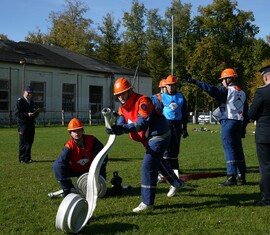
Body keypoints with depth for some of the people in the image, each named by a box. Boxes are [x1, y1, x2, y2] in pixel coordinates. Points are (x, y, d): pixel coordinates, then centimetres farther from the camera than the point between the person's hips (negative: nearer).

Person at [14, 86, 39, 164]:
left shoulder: (32, 102, 20)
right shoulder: (20, 101, -3)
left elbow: (36, 113, 21)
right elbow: (17, 113, -12)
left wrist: (35, 114, -3)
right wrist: (27, 114, -21)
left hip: (31, 124, 7)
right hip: (23, 124, -7)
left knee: (30, 142, 9)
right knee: (23, 142, -5)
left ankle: (27, 158, 17)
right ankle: (22, 159, 1)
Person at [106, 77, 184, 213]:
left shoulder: (142, 101, -24)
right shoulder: (123, 107, 3)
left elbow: (142, 124, -33)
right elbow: (121, 124, -9)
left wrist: (123, 128, -42)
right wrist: (114, 129, -32)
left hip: (159, 136, -10)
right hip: (150, 138, 10)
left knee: (148, 166, -17)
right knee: (156, 162, 27)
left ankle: (147, 202, -11)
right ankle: (176, 183, 51)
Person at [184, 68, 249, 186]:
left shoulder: (227, 91, -8)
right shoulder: (242, 93, 16)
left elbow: (212, 89, -21)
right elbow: (246, 111, 17)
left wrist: (195, 82, -18)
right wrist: (243, 127, 21)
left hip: (228, 122, -8)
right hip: (239, 122, 8)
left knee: (229, 150, -7)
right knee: (238, 149, 13)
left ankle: (231, 177, -8)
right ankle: (242, 176, 17)